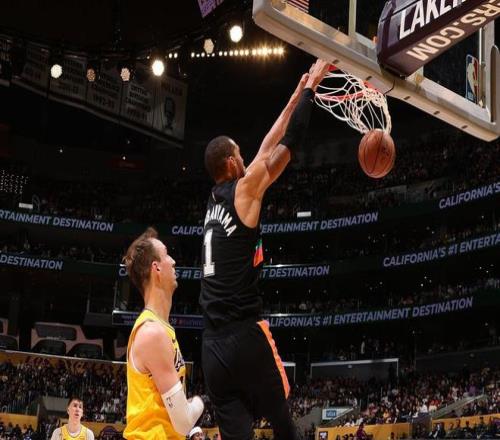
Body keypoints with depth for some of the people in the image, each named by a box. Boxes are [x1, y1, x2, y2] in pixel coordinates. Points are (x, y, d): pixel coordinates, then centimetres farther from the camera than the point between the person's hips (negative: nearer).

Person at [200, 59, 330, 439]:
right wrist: (310, 87, 11)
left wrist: (294, 100, 30)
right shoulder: (244, 189, -2)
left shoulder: (216, 199, 17)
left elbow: (268, 149, 24)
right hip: (246, 336, -6)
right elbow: (288, 144, 1)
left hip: (213, 344, 7)